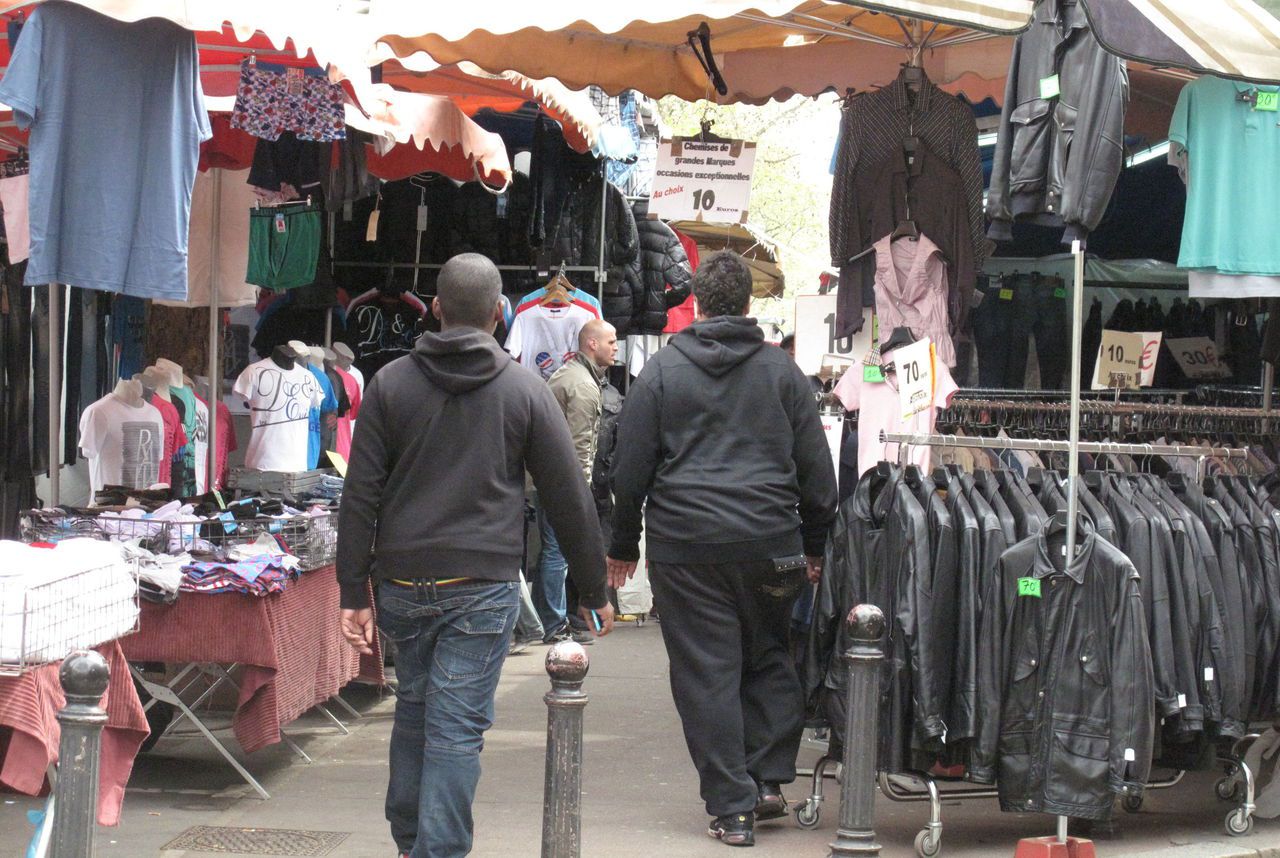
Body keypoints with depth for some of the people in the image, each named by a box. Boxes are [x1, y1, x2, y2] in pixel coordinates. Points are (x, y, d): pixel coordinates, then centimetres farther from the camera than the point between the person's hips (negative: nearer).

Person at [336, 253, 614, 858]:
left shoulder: (390, 384, 4)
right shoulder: (524, 390, 0)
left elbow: (360, 496, 0)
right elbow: (569, 500, 1)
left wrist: (354, 593, 3)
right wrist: (593, 590, 10)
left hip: (402, 582, 3)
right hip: (483, 584, -3)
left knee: (413, 711, 18)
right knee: (457, 728, -2)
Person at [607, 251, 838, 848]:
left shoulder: (662, 371, 3)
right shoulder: (782, 371, 5)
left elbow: (630, 469, 4)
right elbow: (817, 469, 7)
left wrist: (623, 547, 14)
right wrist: (814, 547, 17)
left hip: (685, 548, -1)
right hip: (769, 544, 1)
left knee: (706, 674, 3)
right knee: (769, 660, 18)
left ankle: (732, 807, 4)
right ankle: (768, 779, 11)